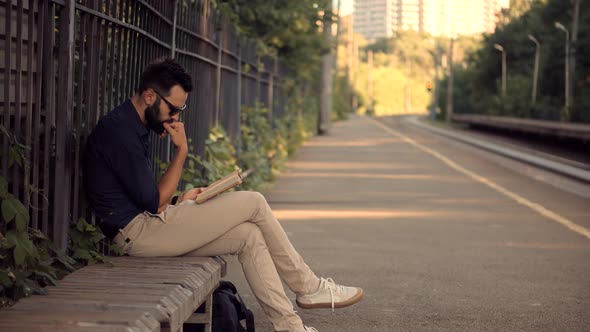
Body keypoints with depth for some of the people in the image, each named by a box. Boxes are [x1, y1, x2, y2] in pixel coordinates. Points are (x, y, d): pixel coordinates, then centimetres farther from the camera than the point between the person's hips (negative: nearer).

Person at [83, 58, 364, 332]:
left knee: (249, 236, -1)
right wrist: (182, 151, -12)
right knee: (253, 203, -8)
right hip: (140, 230, -10)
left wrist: (181, 201, 4)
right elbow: (155, 203, -18)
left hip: (148, 223, 10)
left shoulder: (133, 127, 15)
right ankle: (308, 288, 5)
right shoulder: (118, 131, -18)